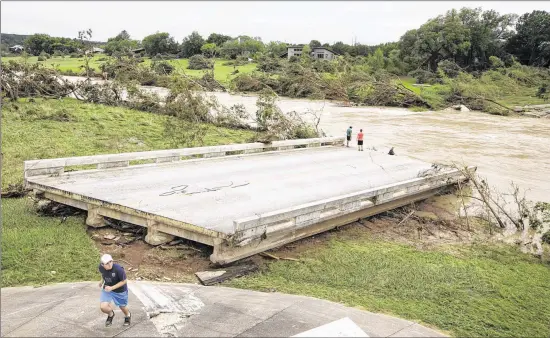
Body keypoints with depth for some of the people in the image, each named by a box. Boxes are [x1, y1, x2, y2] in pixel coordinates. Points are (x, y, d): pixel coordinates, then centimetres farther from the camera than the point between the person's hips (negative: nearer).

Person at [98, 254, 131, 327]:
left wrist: (112, 288, -27)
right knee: (103, 307, -13)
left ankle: (127, 316, 54)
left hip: (120, 290, -3)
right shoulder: (101, 267, -19)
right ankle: (111, 314, 25)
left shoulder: (118, 269, -34)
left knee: (122, 306, 17)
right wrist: (102, 281, -2)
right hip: (107, 288, 3)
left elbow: (124, 281, -22)